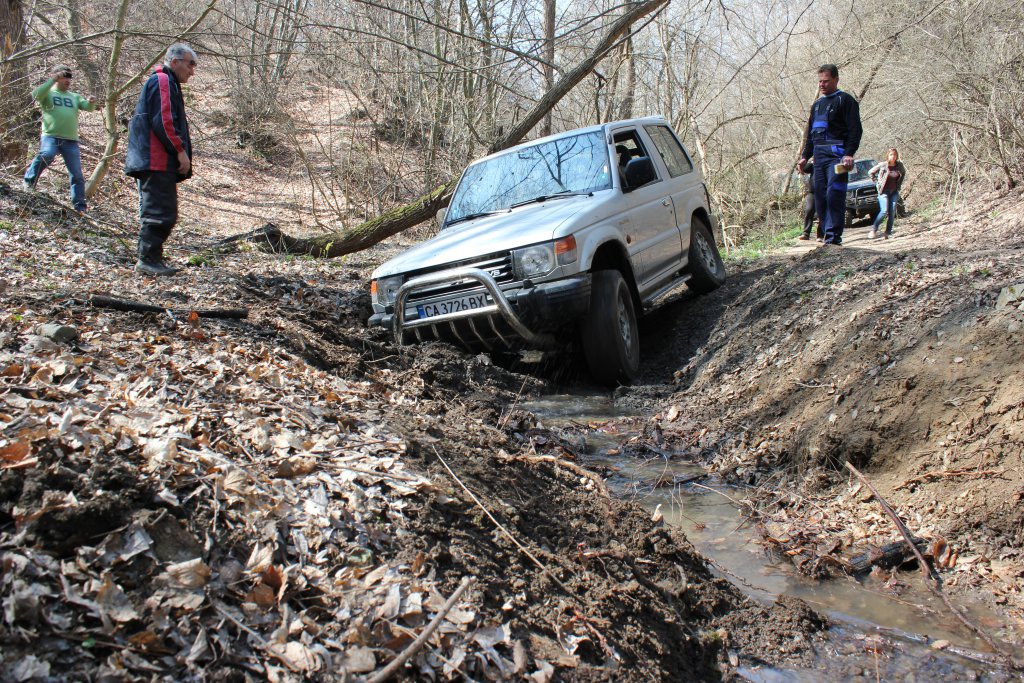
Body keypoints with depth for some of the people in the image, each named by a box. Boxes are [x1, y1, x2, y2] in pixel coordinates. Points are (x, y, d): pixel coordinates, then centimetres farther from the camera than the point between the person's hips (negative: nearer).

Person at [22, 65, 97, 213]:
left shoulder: (74, 97, 21)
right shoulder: (48, 93, 10)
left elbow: (88, 107, 7)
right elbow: (36, 94, -11)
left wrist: (91, 102, -16)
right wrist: (52, 80, -12)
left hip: (71, 141, 4)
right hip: (51, 136, -4)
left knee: (77, 175, 0)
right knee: (46, 155, -34)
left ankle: (80, 206, 6)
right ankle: (29, 181, -12)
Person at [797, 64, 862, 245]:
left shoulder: (846, 100, 1)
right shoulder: (817, 104, 24)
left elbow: (855, 130, -7)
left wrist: (849, 153, -19)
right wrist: (805, 156, 19)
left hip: (837, 156, -7)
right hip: (819, 156, 7)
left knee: (834, 195, -16)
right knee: (820, 197, 4)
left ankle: (834, 236, -17)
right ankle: (827, 233, 10)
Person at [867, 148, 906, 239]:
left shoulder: (899, 165, 0)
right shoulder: (883, 165, -10)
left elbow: (903, 173, 22)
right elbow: (870, 173, 2)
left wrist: (899, 184, 12)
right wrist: (877, 183, -1)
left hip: (894, 192, 4)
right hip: (884, 191, -4)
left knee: (892, 213, -2)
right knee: (884, 211, -17)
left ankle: (888, 233, 3)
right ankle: (873, 230, -7)